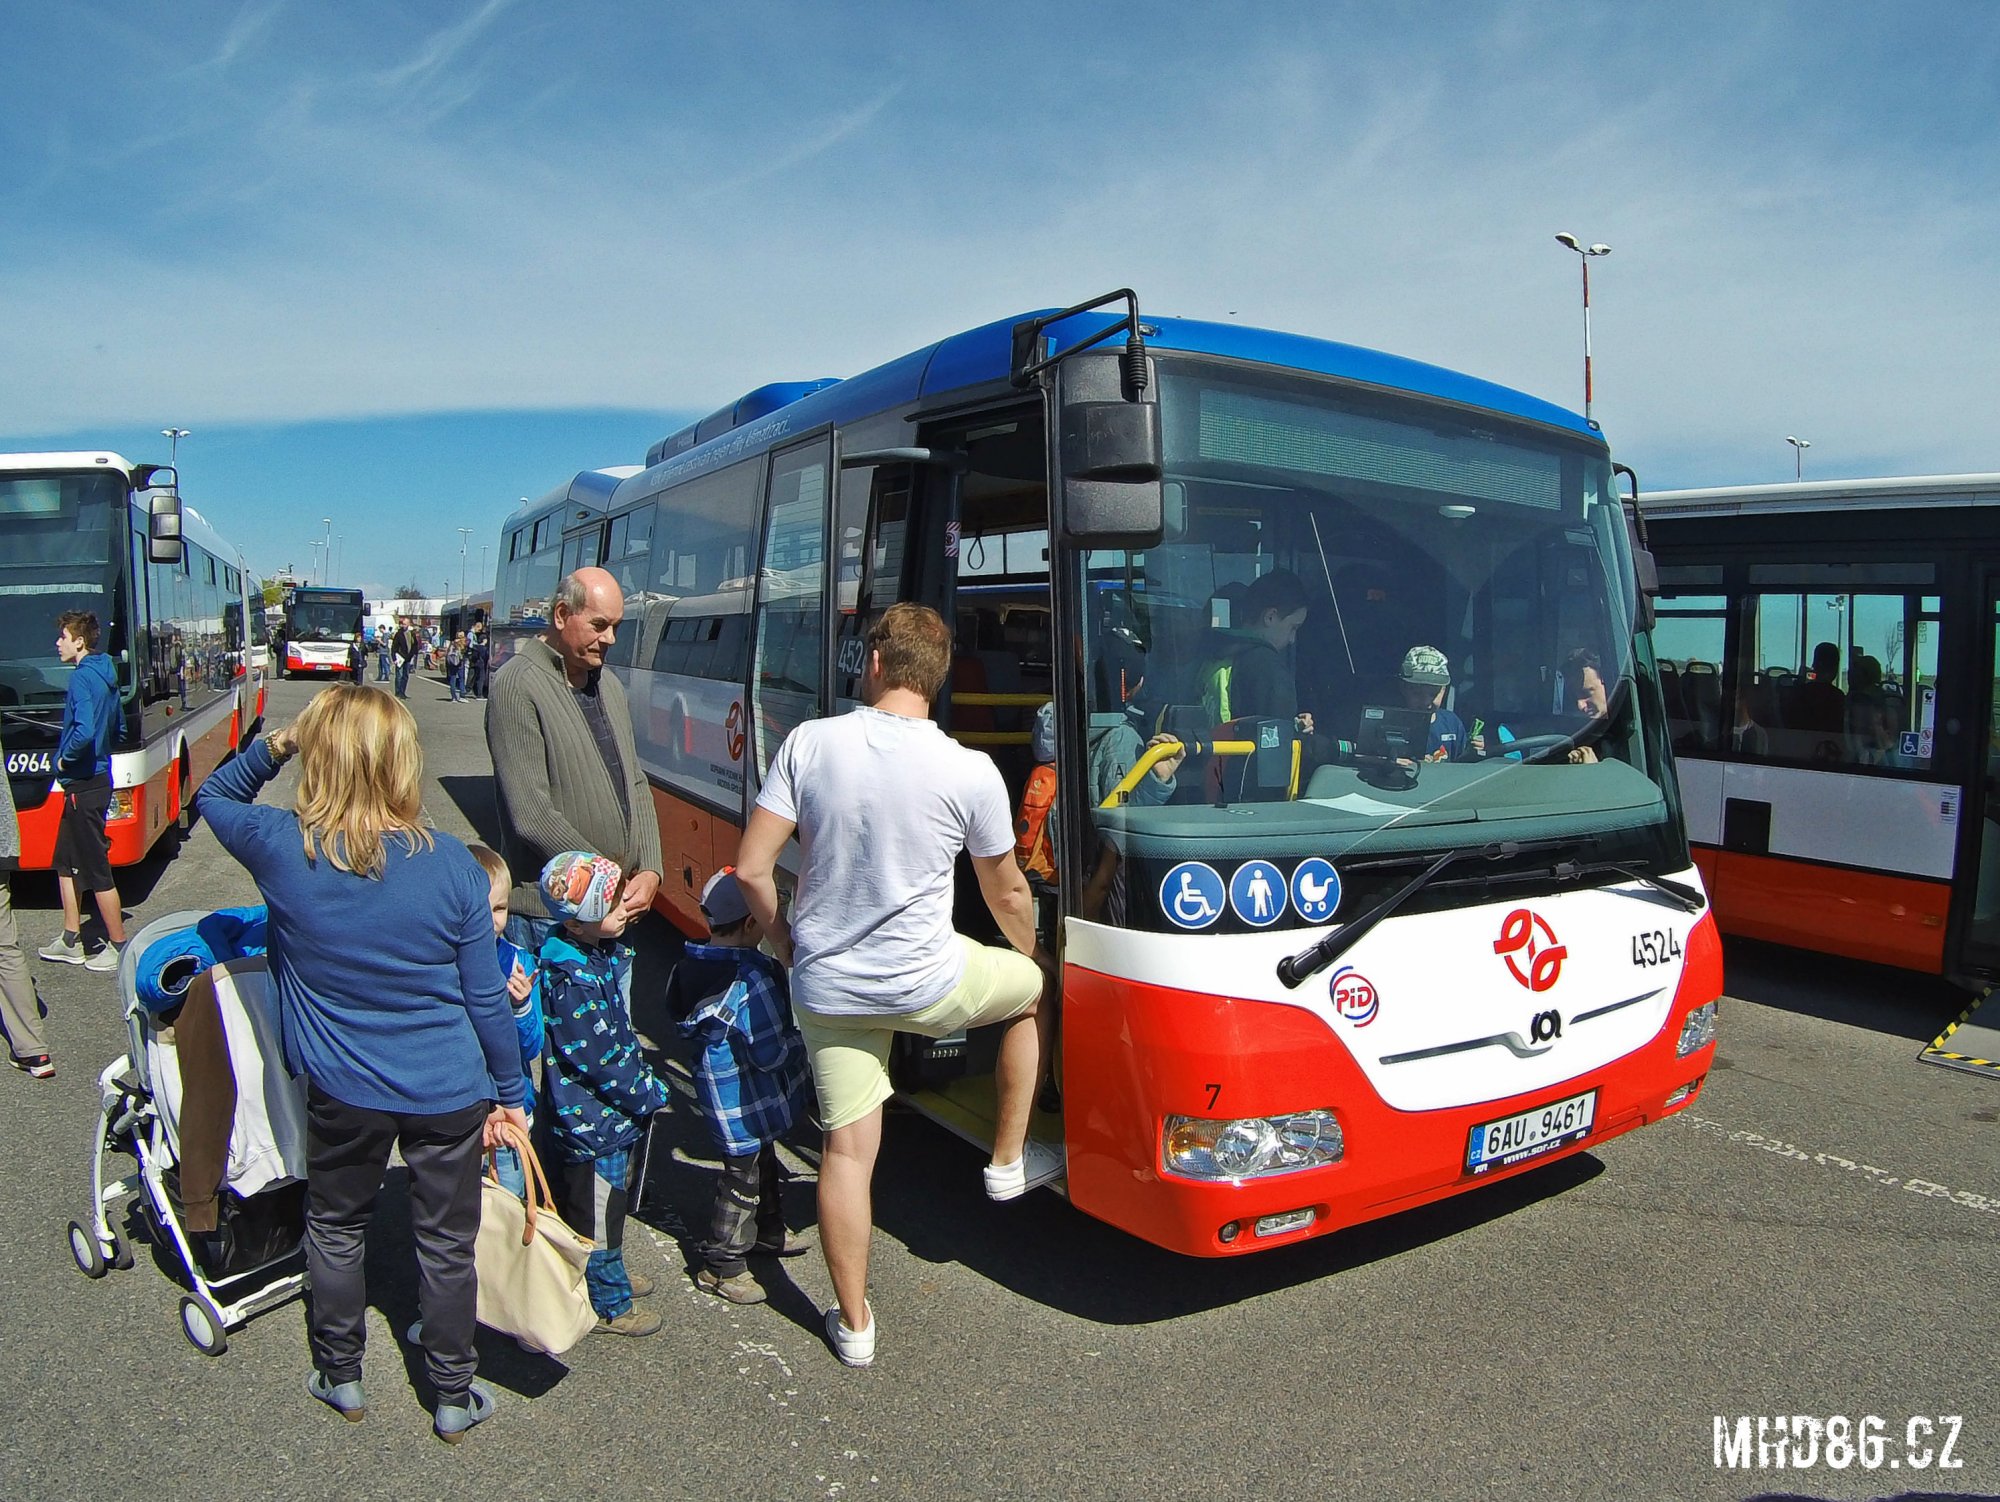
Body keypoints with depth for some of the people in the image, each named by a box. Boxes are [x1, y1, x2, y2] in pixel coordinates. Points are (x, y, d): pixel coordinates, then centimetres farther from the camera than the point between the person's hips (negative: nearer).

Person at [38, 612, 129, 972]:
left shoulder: (81, 676, -17)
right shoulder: (105, 674, 11)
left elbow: (84, 731, -30)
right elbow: (119, 727, 21)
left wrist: (65, 757, -14)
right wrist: (98, 749, 13)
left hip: (84, 786, -10)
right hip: (98, 777, 10)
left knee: (96, 869, -1)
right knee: (67, 862, 19)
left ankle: (119, 947, 7)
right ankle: (71, 941, 28)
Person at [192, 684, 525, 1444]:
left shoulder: (280, 848, -15)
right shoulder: (452, 864, -16)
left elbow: (213, 795, 12)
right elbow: (486, 998, -8)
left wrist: (275, 745, -1)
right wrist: (509, 1091, 3)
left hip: (342, 1093, 1)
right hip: (448, 1092, -1)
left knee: (336, 1230, 26)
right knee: (446, 1245, 16)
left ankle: (339, 1379, 44)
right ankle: (455, 1398, 34)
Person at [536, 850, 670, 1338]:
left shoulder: (604, 952, 1)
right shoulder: (572, 979, -29)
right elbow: (599, 1058, -26)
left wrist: (644, 1081, 11)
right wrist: (650, 1094, -15)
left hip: (614, 1113, 9)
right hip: (591, 1117, -9)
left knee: (613, 1198, 26)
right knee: (595, 1209, 9)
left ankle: (609, 1272, 46)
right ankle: (608, 1306, 25)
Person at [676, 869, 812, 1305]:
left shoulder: (706, 964, -2)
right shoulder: (751, 980, -31)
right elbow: (770, 1053, -26)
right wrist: (806, 1038, -12)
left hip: (724, 1085, 9)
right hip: (744, 1103, -9)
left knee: (762, 1161, 26)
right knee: (743, 1178, 7)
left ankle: (767, 1232, 45)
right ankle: (722, 1266, 22)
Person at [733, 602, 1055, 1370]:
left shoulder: (809, 742, -9)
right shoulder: (971, 772, -13)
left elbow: (751, 869, -7)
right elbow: (1007, 894, 0)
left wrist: (786, 942, 11)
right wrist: (1030, 957, 21)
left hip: (824, 990, 3)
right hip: (927, 982, -2)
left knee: (847, 1148, 14)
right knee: (1034, 993, 26)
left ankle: (853, 1324, 28)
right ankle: (1009, 1161, 35)